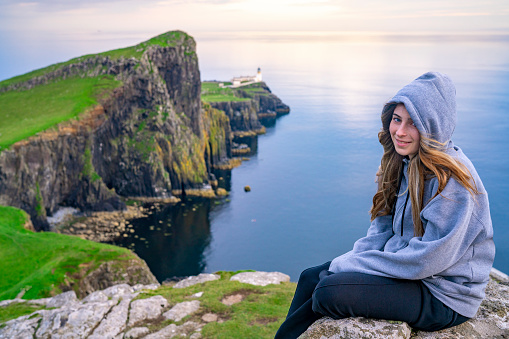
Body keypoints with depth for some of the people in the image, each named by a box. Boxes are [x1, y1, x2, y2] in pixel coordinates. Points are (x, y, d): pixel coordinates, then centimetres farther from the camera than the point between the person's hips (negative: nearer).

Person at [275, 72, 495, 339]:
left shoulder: (452, 179, -23)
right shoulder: (404, 163, 3)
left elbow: (427, 259, -25)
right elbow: (384, 226, 9)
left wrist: (348, 266, -20)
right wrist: (351, 258, -9)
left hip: (443, 296, -8)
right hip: (405, 267, 8)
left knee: (330, 291, -22)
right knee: (311, 277, -1)